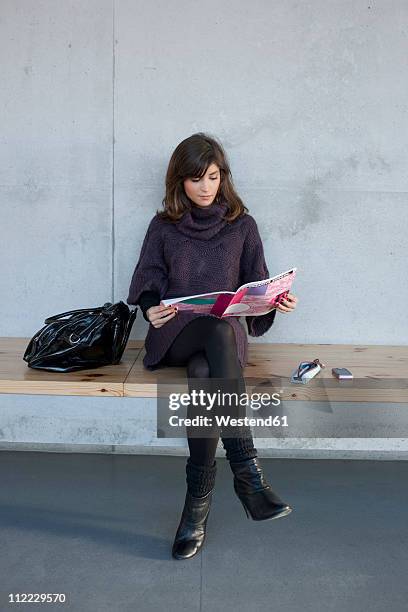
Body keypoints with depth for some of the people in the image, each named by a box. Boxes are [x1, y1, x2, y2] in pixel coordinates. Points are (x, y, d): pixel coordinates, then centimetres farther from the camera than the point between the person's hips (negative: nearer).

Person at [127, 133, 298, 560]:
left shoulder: (242, 225, 12)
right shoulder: (163, 227, 12)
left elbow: (257, 286, 11)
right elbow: (147, 285, 7)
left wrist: (276, 301, -11)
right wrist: (152, 309, -16)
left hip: (226, 332, 1)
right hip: (175, 335, -1)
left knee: (203, 376, -37)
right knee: (221, 331, -38)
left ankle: (198, 505, -30)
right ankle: (248, 474, -41)